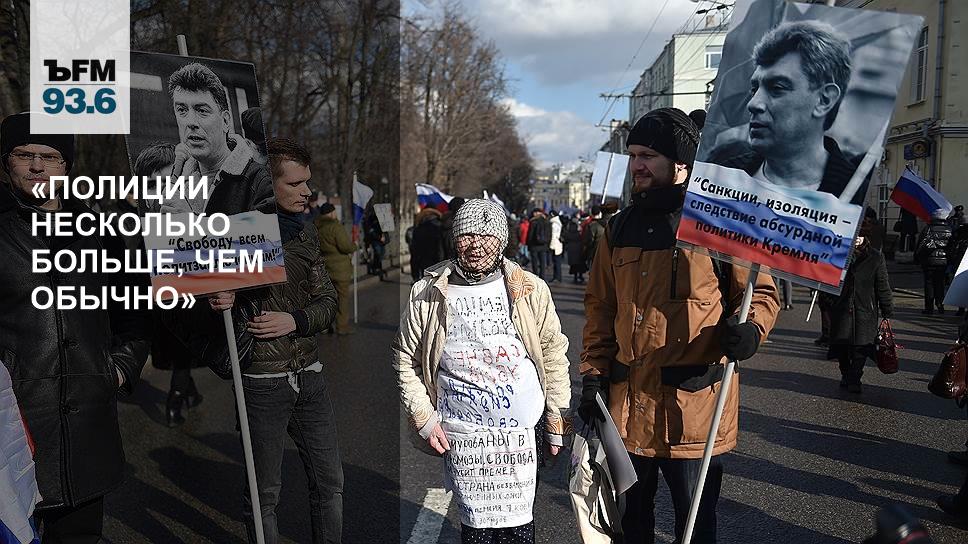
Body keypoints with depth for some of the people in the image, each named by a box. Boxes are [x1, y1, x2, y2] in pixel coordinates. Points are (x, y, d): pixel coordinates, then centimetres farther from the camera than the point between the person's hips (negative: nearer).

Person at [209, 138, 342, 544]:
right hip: (261, 382, -5)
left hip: (308, 373, 5)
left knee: (329, 481, 14)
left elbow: (328, 301, 9)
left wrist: (294, 320, -11)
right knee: (264, 494, 7)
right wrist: (220, 303, -20)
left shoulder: (305, 232, 9)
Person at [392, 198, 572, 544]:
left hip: (523, 431, 1)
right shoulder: (426, 295, 0)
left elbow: (553, 355, 6)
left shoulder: (531, 290, 1)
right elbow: (406, 361, 7)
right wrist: (423, 418, 0)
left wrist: (558, 423, 5)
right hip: (462, 435, 0)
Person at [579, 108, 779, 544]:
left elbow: (761, 291, 0)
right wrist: (593, 372, 7)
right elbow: (600, 307, 13)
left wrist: (751, 329, -21)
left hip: (694, 405, -4)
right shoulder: (620, 230, 8)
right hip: (627, 403, 5)